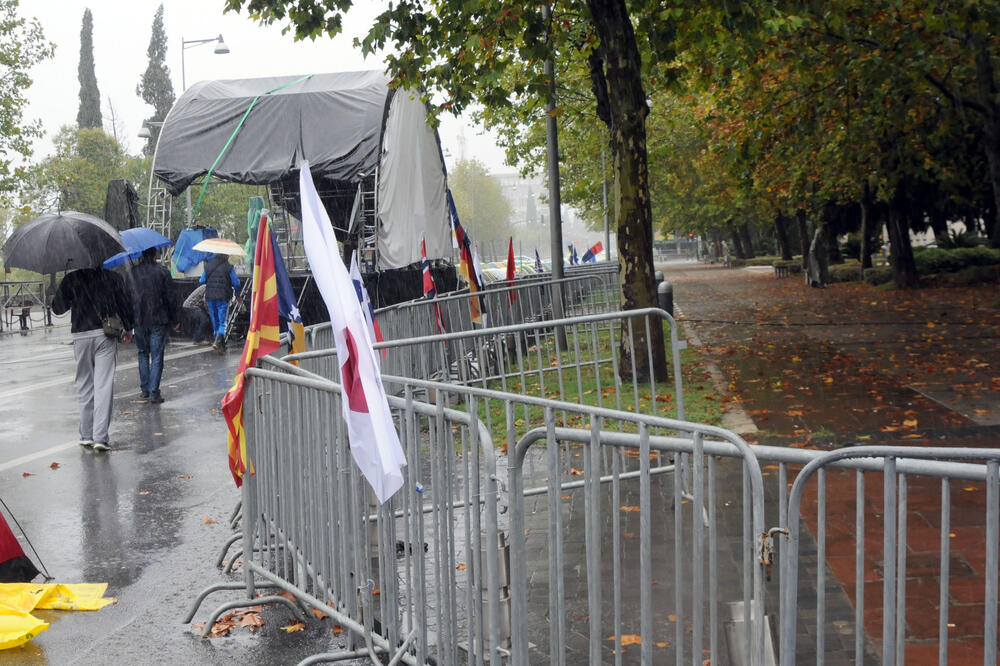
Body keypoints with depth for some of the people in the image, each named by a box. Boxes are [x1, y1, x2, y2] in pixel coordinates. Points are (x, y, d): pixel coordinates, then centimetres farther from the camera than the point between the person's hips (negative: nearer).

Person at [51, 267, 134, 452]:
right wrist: (127, 329, 18)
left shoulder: (71, 279, 2)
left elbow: (57, 308, 6)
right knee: (104, 386, -3)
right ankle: (100, 437, -9)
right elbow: (125, 304, 5)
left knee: (84, 385, 13)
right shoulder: (112, 277, 2)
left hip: (81, 336, 1)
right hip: (106, 335, -1)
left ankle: (86, 435, 16)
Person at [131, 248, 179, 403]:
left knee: (143, 354, 18)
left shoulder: (132, 273, -1)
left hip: (139, 320, 2)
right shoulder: (163, 273, -6)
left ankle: (144, 389, 19)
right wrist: (175, 320, 6)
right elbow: (170, 299, -4)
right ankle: (154, 393, -3)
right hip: (159, 320, -2)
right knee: (156, 356, 0)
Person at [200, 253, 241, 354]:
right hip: (223, 298, -4)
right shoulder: (228, 267, -7)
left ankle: (221, 346, 20)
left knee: (215, 322, 15)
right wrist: (238, 295, 11)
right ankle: (218, 341, -22)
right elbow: (236, 283, -6)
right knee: (222, 323, 0)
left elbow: (202, 281, 8)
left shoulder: (208, 266, 3)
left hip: (210, 297, 4)